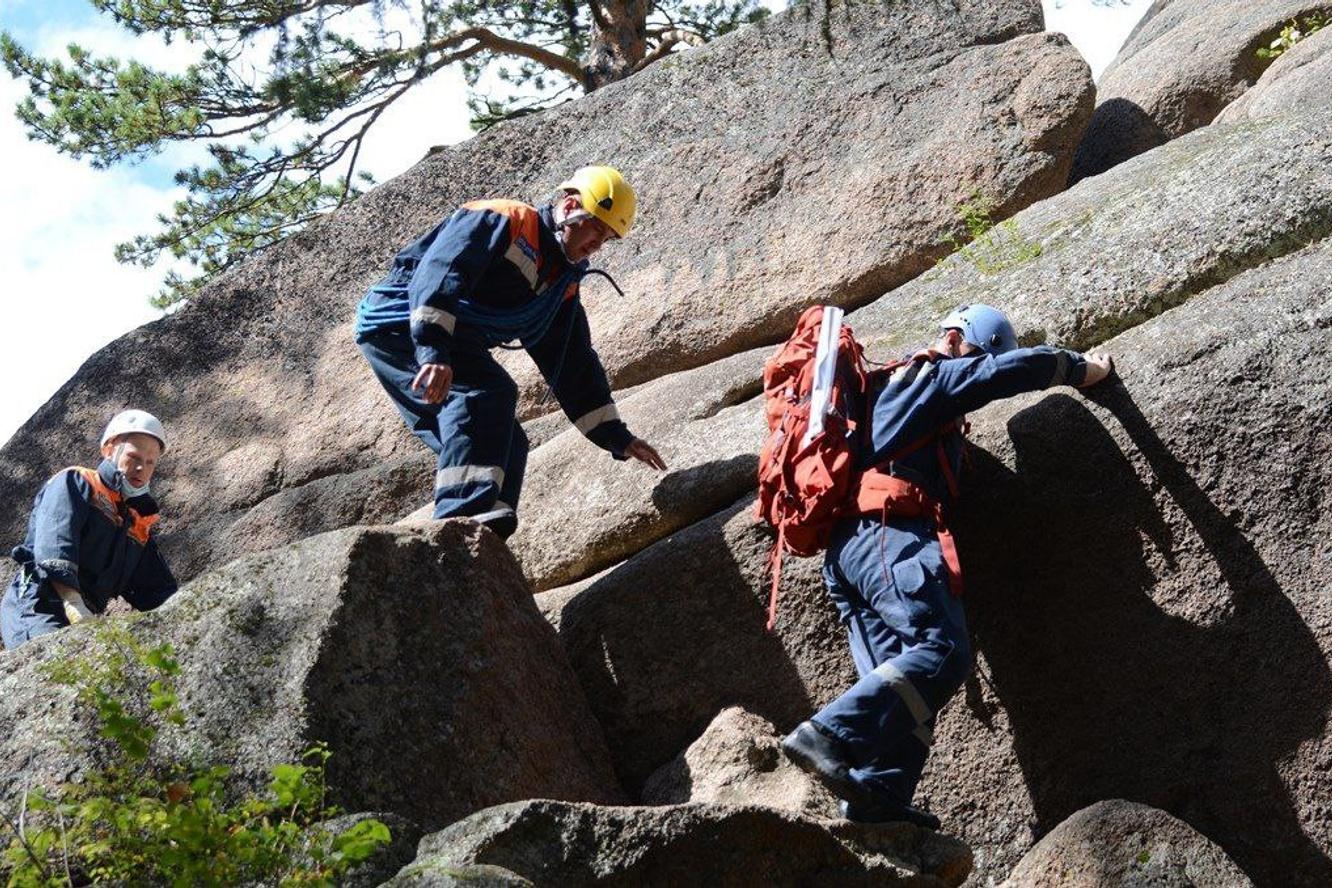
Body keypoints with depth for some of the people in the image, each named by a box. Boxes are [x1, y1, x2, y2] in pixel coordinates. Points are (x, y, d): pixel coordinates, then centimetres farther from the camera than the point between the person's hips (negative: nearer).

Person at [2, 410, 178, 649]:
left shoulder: (140, 526, 29)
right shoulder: (74, 483, 8)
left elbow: (162, 592, 26)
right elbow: (54, 542, -11)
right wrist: (74, 607, -27)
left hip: (86, 621, 7)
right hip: (35, 606, -7)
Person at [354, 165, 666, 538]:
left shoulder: (563, 284, 15)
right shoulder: (504, 221, -13)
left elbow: (575, 368, 17)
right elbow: (438, 272, -29)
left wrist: (618, 439, 11)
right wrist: (433, 349, -43)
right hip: (399, 321, -10)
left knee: (505, 445, 1)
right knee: (488, 392, -29)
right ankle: (462, 518, -41)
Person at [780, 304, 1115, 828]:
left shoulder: (888, 388, 34)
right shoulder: (933, 376, 8)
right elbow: (1018, 369, 3)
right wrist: (1085, 368, 17)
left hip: (847, 547, 10)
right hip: (889, 535, -10)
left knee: (902, 675, 0)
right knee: (943, 651, -23)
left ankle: (878, 788, -16)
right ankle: (829, 736, -36)